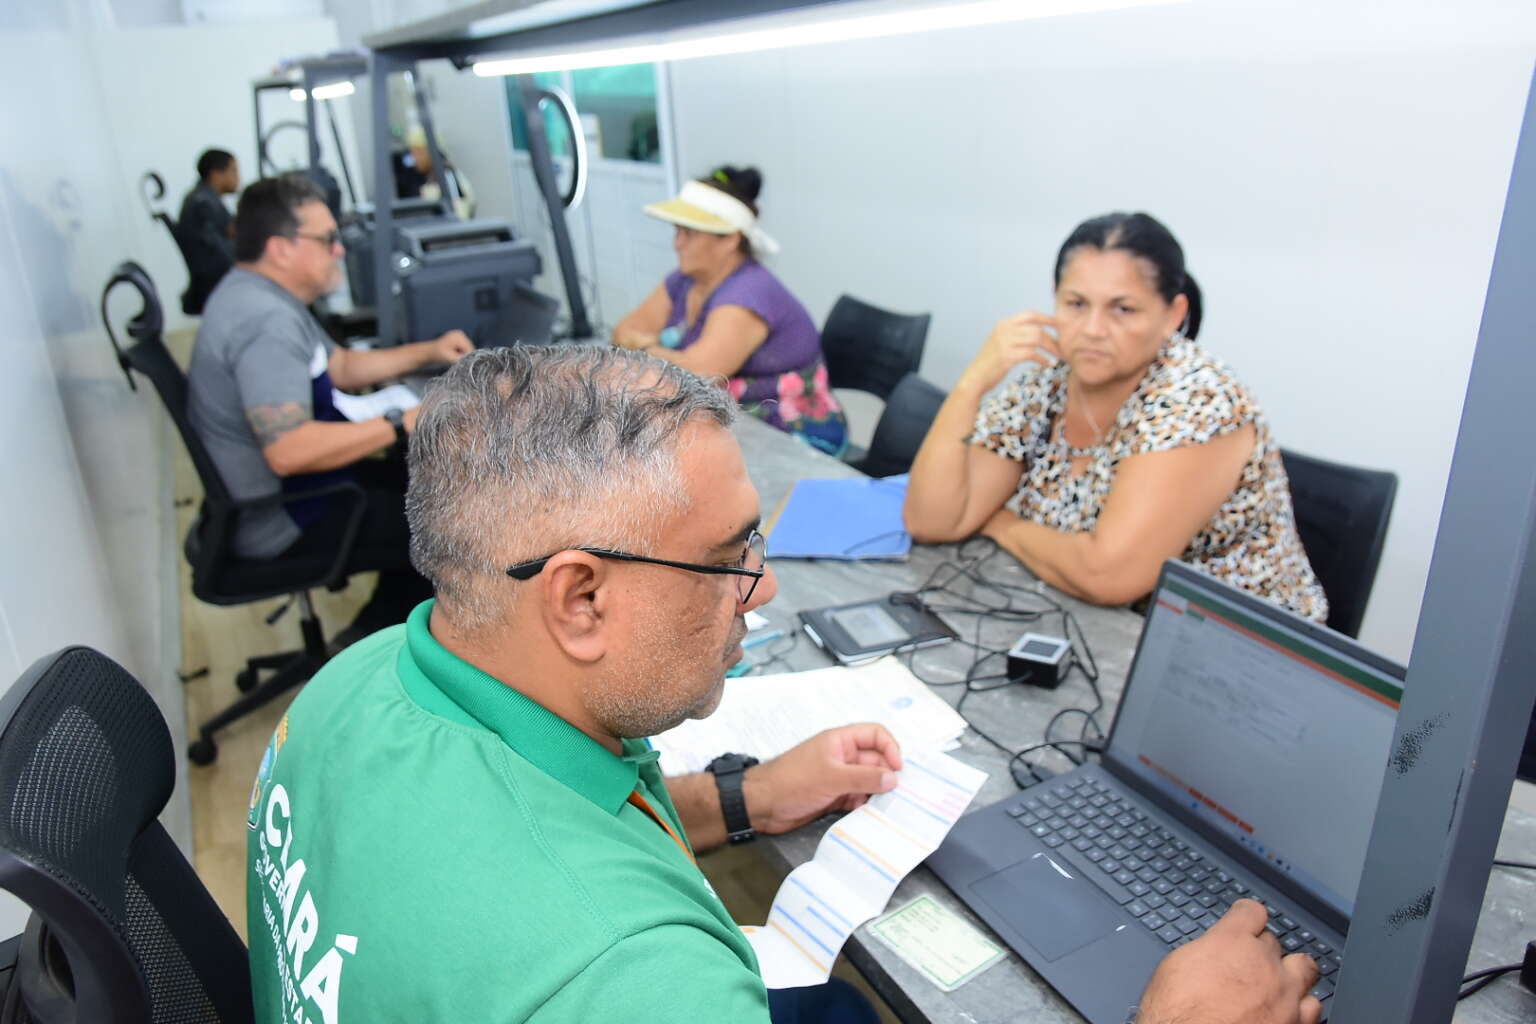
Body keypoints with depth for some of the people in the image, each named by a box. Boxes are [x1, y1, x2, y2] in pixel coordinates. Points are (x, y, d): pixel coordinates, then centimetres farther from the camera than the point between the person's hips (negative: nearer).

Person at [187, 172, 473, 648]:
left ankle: (372, 633, 20)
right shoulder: (265, 321, -27)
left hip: (287, 490, 11)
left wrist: (427, 352, 11)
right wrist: (403, 424, -31)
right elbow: (289, 450, -37)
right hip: (280, 523, -11)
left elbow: (340, 367, 20)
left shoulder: (258, 294, 7)